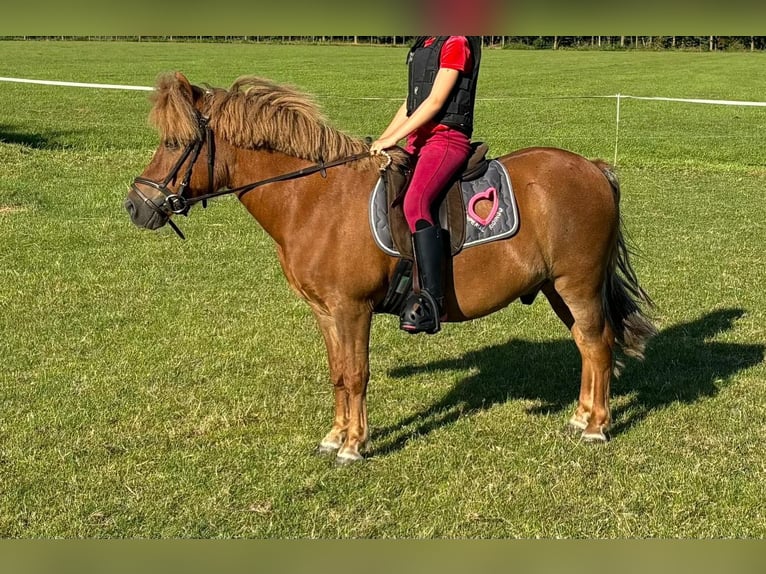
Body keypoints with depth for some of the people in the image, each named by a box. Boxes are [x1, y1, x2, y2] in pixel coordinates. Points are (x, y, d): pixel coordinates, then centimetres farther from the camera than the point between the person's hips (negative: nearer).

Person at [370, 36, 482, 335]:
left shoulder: (456, 44, -9)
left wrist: (394, 137, -16)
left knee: (415, 203, -32)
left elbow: (435, 100, -15)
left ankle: (431, 300, -35)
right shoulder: (425, 44, 18)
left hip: (447, 138, -11)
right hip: (419, 139, 11)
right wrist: (382, 139, 13)